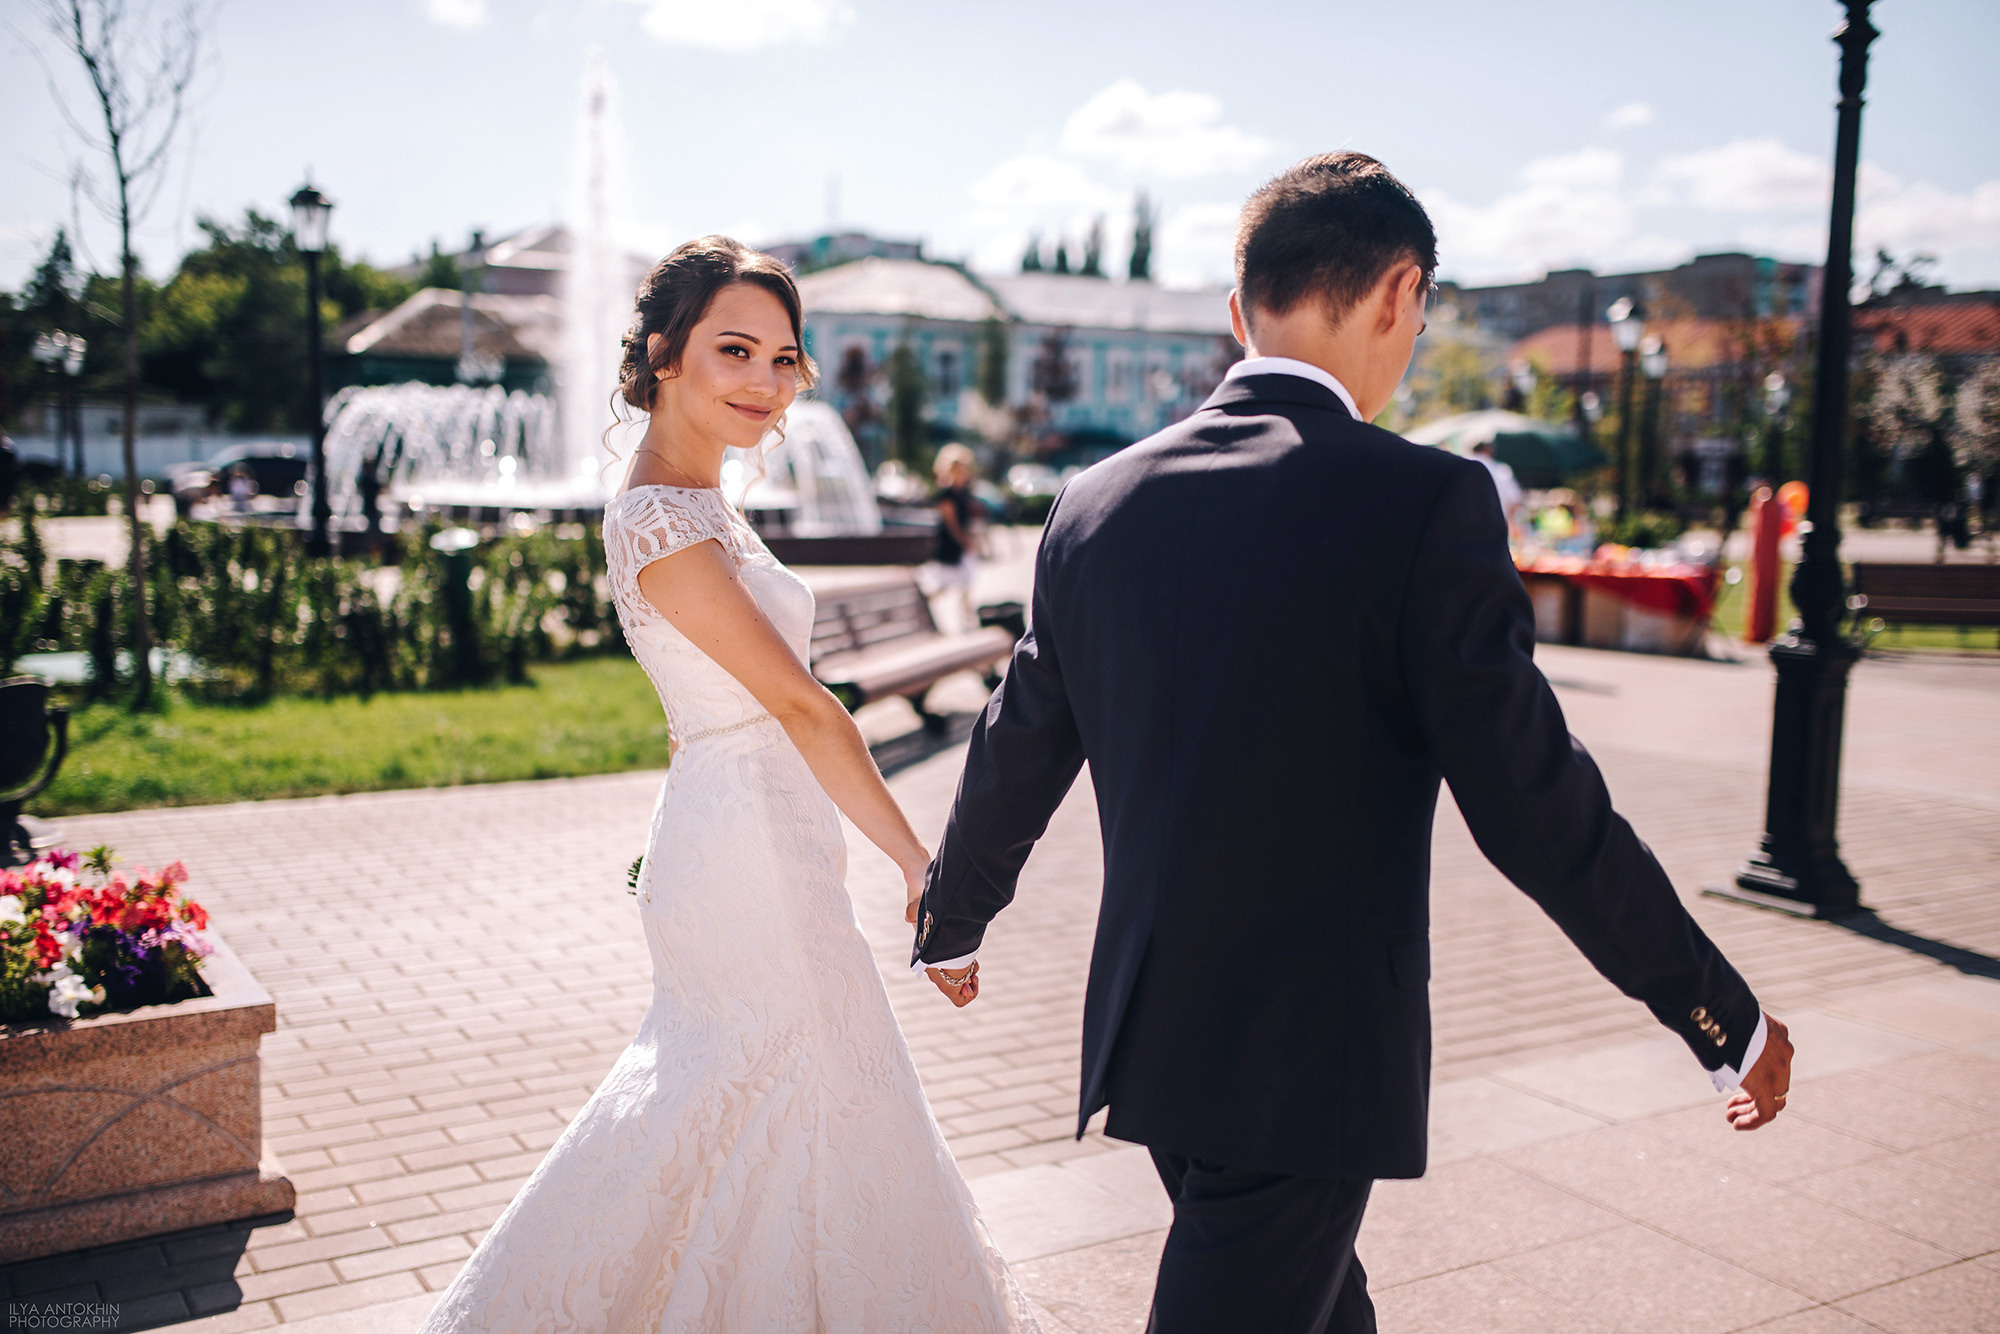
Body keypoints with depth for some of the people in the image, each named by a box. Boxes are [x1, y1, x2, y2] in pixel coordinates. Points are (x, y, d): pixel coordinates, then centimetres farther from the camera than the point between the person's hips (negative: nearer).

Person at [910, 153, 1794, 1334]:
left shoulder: (1097, 504, 1)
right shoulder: (1425, 501, -16)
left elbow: (1015, 758, 11)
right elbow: (1535, 804, -15)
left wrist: (952, 923, 29)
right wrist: (1728, 1020, -1)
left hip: (1146, 1029, 6)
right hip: (1308, 1059, -6)